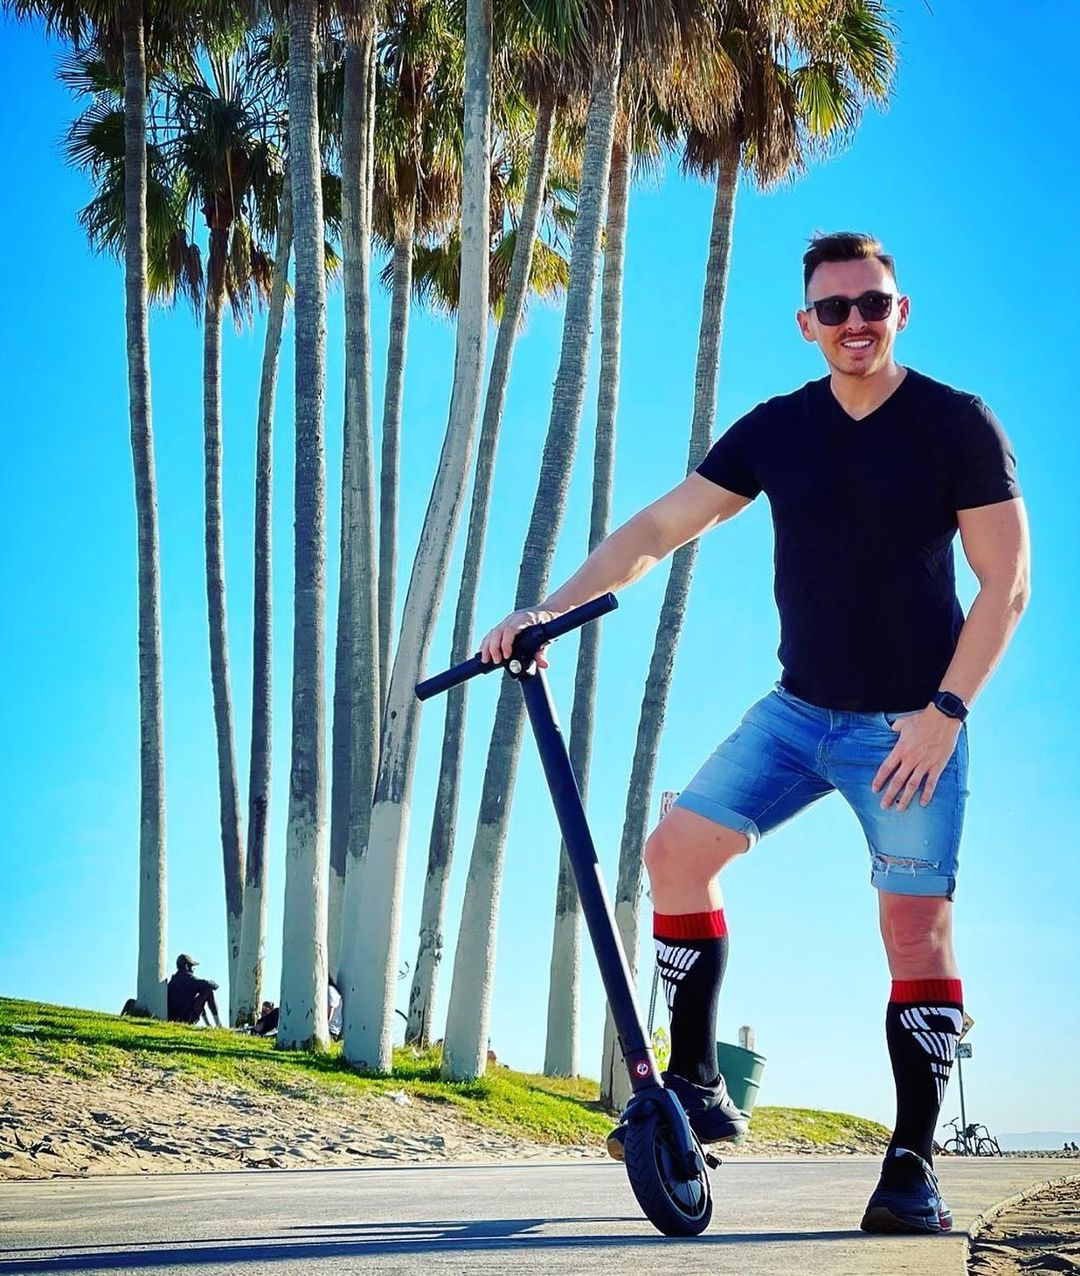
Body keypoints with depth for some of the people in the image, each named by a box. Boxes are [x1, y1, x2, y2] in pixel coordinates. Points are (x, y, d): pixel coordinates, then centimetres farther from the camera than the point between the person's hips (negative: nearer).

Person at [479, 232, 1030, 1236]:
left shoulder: (957, 425, -8)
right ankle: (697, 1087, 6)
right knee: (676, 850, -5)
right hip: (799, 709, 5)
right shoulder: (776, 430, 2)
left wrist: (946, 710, -17)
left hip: (911, 724, -4)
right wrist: (549, 608, -7)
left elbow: (1005, 580, -9)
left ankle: (913, 1165, 2)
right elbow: (658, 528, 3)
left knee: (916, 929, -9)